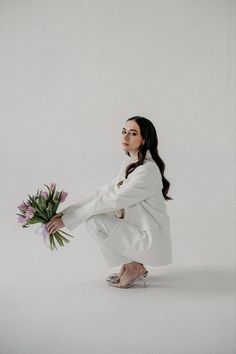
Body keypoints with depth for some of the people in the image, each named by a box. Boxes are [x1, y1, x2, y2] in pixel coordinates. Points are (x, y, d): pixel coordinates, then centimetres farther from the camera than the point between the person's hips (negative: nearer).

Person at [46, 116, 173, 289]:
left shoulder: (147, 170, -23)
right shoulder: (129, 162, 5)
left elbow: (111, 200, -24)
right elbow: (105, 191, 5)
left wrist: (67, 219, -19)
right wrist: (67, 212, -4)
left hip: (151, 240, -9)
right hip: (137, 230, 9)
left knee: (94, 221, -16)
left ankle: (132, 268, 1)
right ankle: (133, 264, 13)